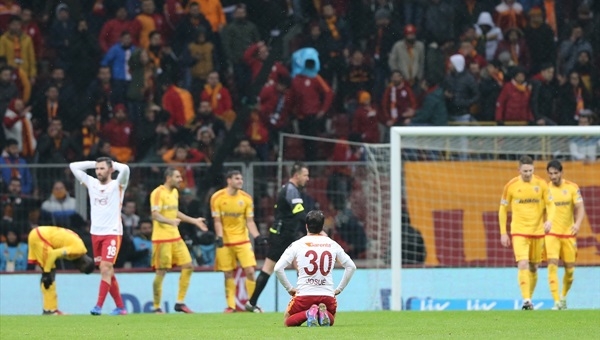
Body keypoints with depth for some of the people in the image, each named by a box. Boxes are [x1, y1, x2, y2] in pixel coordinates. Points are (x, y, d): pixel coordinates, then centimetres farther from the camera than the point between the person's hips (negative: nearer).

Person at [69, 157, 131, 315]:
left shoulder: (117, 185, -1)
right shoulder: (91, 183, 11)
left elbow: (125, 169, -20)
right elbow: (73, 166, 15)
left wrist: (113, 164, -1)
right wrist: (94, 163, 11)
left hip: (112, 233, -6)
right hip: (96, 233, 6)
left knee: (105, 268, -16)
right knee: (108, 271, 8)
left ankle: (98, 306, -22)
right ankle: (120, 307, 15)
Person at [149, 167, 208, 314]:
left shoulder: (175, 192, 14)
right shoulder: (158, 193, -13)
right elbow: (155, 215, -23)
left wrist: (194, 221, 27)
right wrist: (170, 221, -40)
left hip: (175, 237, 8)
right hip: (162, 238, -8)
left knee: (188, 266, 4)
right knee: (161, 272, -5)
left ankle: (180, 303, 11)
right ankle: (156, 307, 3)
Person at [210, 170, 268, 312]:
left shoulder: (246, 198, 0)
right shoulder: (217, 198, -6)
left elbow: (250, 221, 2)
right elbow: (217, 221, -5)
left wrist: (257, 236, -13)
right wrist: (219, 237, -20)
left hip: (242, 240, 1)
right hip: (225, 242, -1)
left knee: (250, 271, -8)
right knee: (228, 274, 2)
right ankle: (231, 306, 12)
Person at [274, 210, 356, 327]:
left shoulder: (297, 245, 0)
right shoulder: (333, 245, 7)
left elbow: (278, 268, -7)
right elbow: (351, 266, 13)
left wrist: (289, 288, 5)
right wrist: (339, 289, 18)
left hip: (304, 295, -2)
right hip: (327, 294, 2)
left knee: (288, 321, 22)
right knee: (330, 320, 31)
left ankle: (308, 313, -13)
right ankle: (323, 313, -9)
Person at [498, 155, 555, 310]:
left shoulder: (541, 184, -1)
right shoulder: (511, 186, -3)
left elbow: (550, 204, 4)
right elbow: (503, 209, 5)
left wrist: (549, 220, -17)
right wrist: (503, 233, 2)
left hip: (537, 231, 2)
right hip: (519, 232, -2)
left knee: (533, 268, 10)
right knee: (523, 265, -17)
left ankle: (529, 298, 25)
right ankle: (526, 300, -21)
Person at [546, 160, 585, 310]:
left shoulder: (572, 188, 0)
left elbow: (580, 208, -4)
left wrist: (577, 224, -22)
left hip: (568, 233, 1)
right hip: (551, 234, -1)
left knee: (570, 269, 5)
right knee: (552, 265, -17)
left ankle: (564, 297, 30)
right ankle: (556, 302, -18)